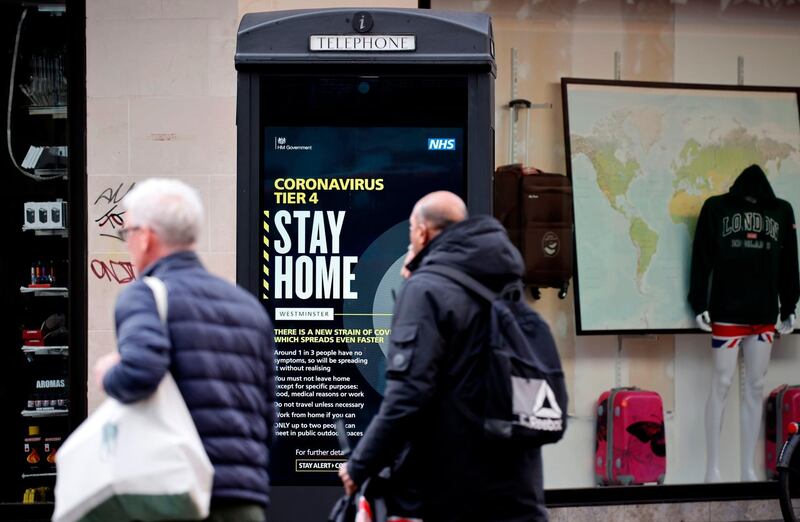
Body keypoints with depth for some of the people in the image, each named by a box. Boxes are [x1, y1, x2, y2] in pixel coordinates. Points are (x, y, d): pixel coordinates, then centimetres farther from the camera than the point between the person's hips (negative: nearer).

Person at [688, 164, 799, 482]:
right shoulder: (716, 207, 1)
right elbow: (701, 258, -1)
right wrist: (699, 304, -7)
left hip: (765, 314, 3)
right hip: (726, 312, -3)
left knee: (755, 387, 6)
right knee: (722, 385, -3)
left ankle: (749, 470, 11)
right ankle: (712, 468, 2)